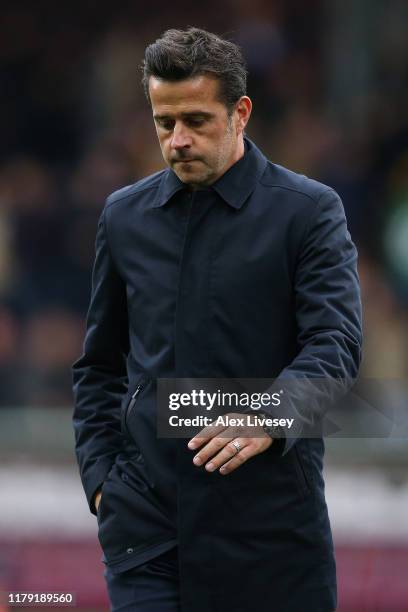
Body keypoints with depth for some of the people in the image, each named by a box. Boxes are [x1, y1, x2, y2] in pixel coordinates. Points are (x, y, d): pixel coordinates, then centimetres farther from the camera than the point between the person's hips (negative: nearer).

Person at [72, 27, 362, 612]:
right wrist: (100, 474, 7)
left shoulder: (310, 211, -1)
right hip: (145, 515, 3)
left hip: (269, 514, -2)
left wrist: (269, 420, -30)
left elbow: (336, 344, -12)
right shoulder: (125, 215, 12)